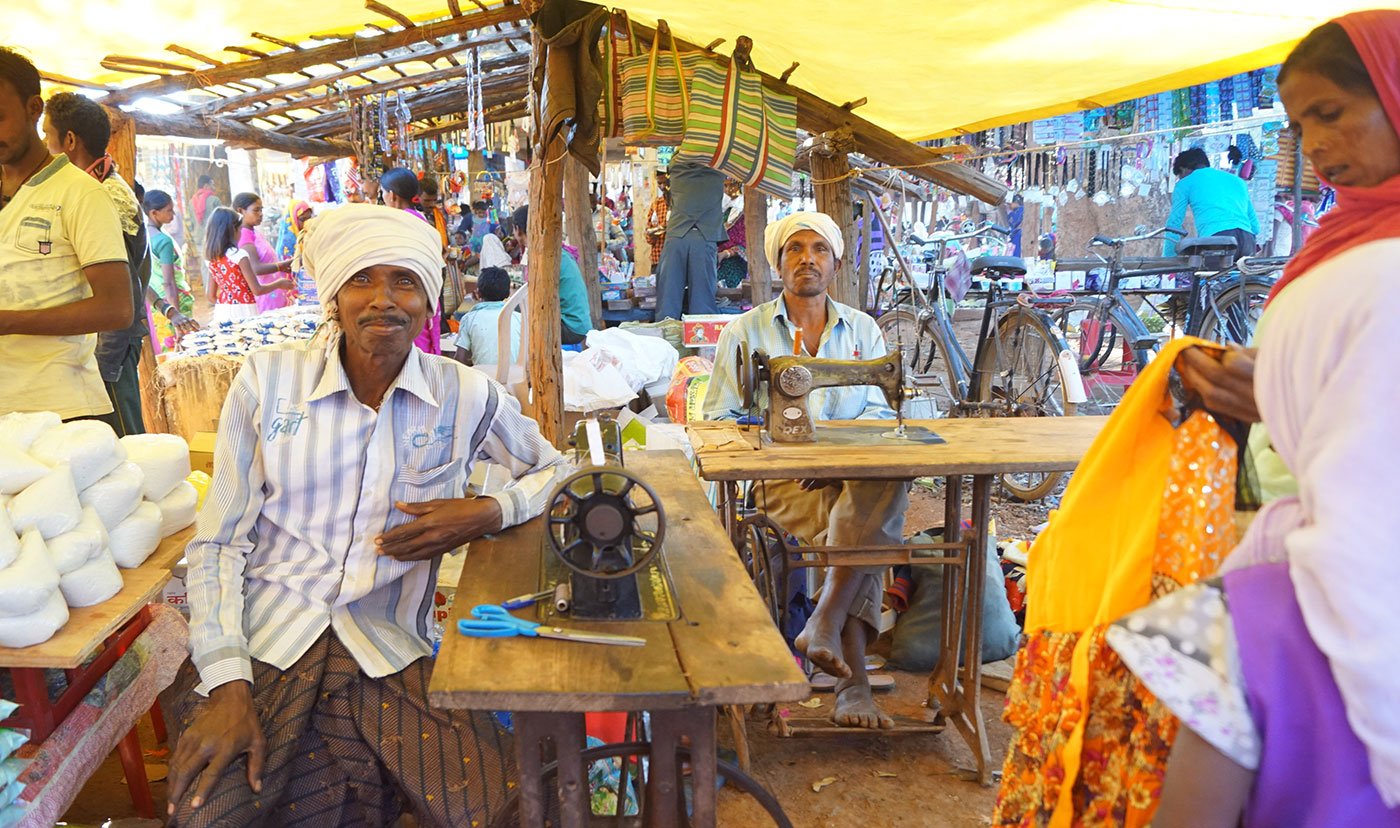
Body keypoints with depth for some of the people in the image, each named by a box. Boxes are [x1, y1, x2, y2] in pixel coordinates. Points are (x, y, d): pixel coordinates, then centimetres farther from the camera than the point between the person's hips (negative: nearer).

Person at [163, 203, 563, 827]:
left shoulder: (466, 396, 0)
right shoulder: (268, 378, -1)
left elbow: (555, 472, 14)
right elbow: (219, 543, 0)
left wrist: (487, 514, -9)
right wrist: (227, 687, -12)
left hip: (390, 652, 1)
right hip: (262, 640, -1)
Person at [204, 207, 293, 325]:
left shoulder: (212, 259, 8)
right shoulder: (239, 255, -11)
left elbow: (211, 297, 12)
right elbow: (257, 290, -11)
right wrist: (279, 284, 4)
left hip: (221, 312, 7)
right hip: (242, 313, -7)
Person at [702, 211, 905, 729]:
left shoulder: (862, 330, 18)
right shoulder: (746, 331, 11)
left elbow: (881, 411, 10)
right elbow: (719, 419, 7)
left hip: (852, 472, 3)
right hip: (780, 478, -2)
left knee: (889, 478, -35)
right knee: (858, 542, -32)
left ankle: (824, 623, -35)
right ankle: (854, 682, -30)